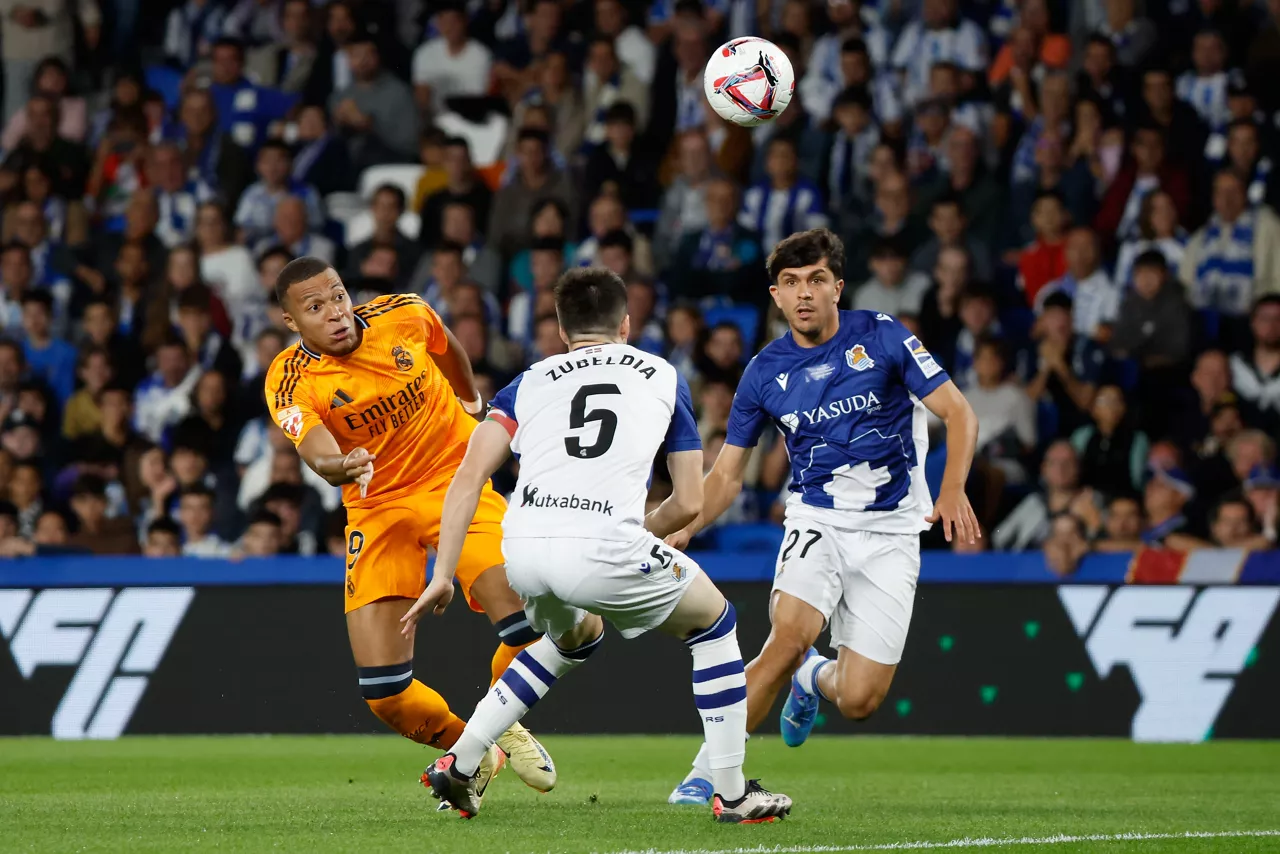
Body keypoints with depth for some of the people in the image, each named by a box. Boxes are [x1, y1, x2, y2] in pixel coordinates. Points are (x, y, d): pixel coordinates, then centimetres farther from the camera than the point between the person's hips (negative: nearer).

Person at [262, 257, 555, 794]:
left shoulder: (402, 315, -10)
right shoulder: (290, 382, -15)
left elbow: (446, 347, 15)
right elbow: (317, 452, -34)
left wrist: (470, 397, 33)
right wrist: (338, 466, -57)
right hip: (377, 505, -1)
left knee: (525, 619, -22)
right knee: (384, 692, -11)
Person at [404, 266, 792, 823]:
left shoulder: (530, 383, 24)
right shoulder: (663, 376, 23)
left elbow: (469, 477, 9)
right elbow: (689, 504, 19)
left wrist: (442, 576, 8)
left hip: (523, 548, 4)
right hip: (604, 543, -4)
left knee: (575, 635, 37)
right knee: (714, 620, 23)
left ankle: (459, 764, 30)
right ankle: (733, 793, 20)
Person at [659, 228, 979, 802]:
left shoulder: (881, 336, -5)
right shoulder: (765, 372, 1)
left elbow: (959, 414, -5)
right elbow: (728, 474, 8)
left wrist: (953, 492, -21)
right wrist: (683, 529, -9)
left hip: (890, 531, -1)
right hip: (816, 518, 1)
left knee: (858, 701, -7)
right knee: (791, 636, -29)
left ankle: (815, 679, 32)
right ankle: (709, 770, -16)